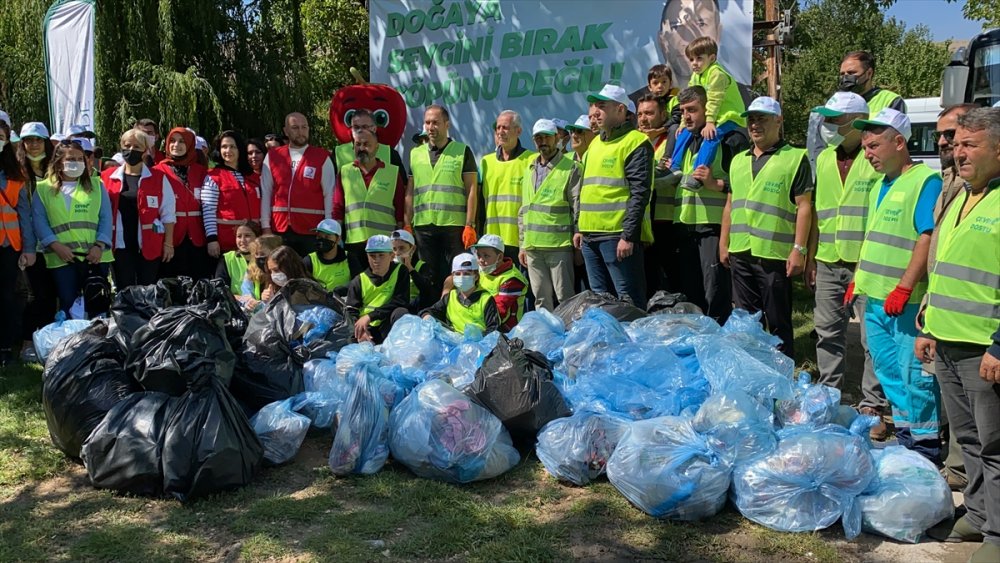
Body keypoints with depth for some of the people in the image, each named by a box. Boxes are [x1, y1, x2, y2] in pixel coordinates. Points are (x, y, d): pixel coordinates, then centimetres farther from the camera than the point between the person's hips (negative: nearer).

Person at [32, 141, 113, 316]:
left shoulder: (96, 186, 11)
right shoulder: (43, 189, 8)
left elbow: (106, 218, 4)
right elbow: (39, 221, 1)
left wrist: (99, 245, -9)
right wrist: (56, 246, -13)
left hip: (95, 257, 1)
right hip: (62, 258, -1)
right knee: (67, 305, 1)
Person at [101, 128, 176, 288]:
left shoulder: (158, 178, 2)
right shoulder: (108, 177, 6)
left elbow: (168, 213, 2)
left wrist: (168, 243, -2)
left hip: (149, 247, -1)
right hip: (120, 247, 2)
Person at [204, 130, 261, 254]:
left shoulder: (253, 177, 14)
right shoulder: (213, 177, -1)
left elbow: (258, 208, 16)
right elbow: (208, 211, -8)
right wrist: (212, 238, -16)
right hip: (224, 242, -4)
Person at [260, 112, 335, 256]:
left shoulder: (322, 158, 3)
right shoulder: (272, 156, 9)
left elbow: (329, 195, 0)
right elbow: (265, 193, 9)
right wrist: (266, 226, 3)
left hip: (312, 230, -2)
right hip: (279, 230, 2)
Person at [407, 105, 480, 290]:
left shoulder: (462, 151, 3)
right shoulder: (415, 154, 14)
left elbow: (472, 190, -2)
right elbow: (409, 192, 15)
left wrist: (470, 225, -9)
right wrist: (407, 225, 8)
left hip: (455, 225, -3)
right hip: (423, 226, 4)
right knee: (430, 278, 10)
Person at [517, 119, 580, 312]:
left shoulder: (570, 169, -1)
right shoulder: (530, 170, 18)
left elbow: (578, 207, -4)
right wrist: (522, 245, 16)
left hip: (559, 245, -6)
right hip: (532, 246, 6)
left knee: (565, 298, -3)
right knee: (541, 298, 11)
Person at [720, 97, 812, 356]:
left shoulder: (795, 158, -4)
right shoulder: (738, 161, 16)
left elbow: (804, 206, -8)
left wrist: (799, 249, -14)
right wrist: (724, 243, 14)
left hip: (775, 255, -6)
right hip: (740, 254, 6)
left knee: (778, 323, 3)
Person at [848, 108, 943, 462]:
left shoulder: (926, 181, -11)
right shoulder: (881, 186, 17)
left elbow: (928, 237, -19)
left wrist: (904, 287, -22)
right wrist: (858, 280, 20)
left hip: (907, 301, -9)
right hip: (876, 299, 9)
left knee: (914, 374, -2)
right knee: (887, 370, 15)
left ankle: (925, 445, 10)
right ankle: (904, 435, 28)